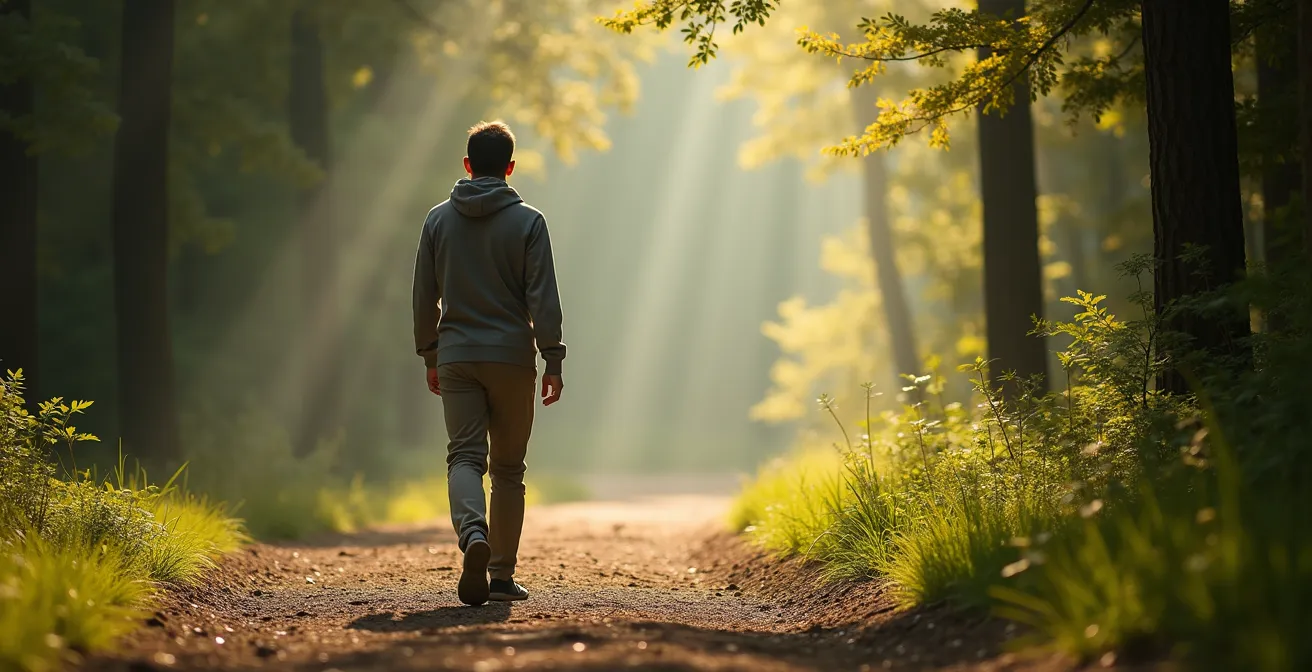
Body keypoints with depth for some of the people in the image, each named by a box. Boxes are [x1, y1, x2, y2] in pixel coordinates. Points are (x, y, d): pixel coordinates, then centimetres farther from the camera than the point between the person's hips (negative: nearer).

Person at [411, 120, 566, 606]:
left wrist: (430, 356, 18)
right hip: (512, 358, -1)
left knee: (464, 456, -1)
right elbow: (543, 300, -8)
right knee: (508, 467, 8)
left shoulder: (438, 219, 5)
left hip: (456, 359, 1)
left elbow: (424, 297, 8)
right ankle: (502, 575, 10)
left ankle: (473, 534, -31)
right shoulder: (527, 221, -3)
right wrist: (553, 362, -3)